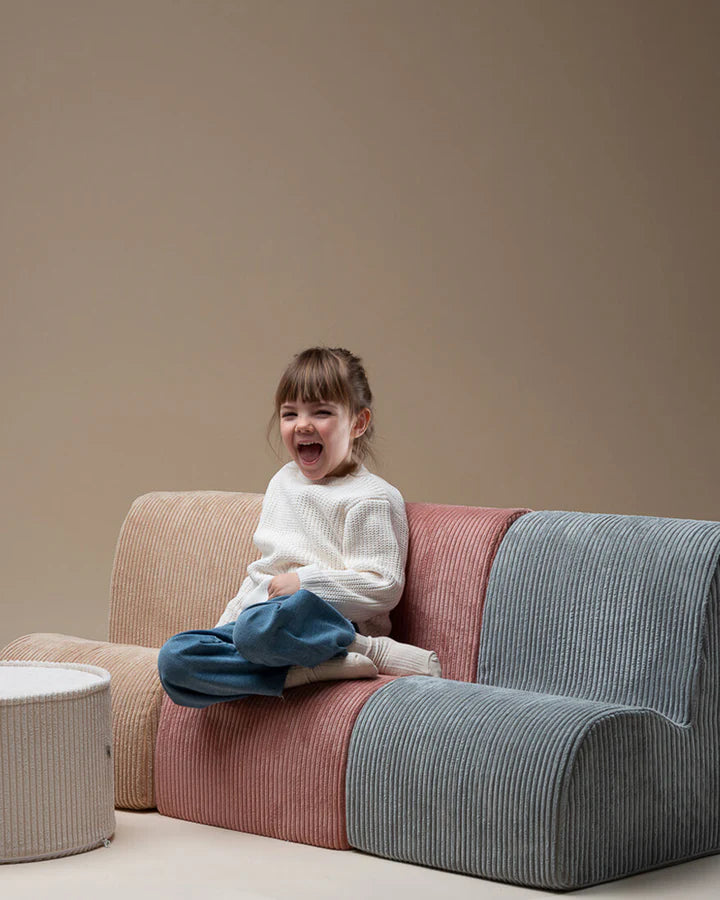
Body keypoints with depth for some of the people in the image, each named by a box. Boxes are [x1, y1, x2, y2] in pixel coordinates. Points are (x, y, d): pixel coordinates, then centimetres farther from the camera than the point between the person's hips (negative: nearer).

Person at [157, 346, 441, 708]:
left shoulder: (371, 497, -6)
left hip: (330, 621, -8)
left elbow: (383, 586, -13)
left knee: (259, 626, -43)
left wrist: (304, 581, -14)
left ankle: (375, 652, -23)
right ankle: (307, 672, -29)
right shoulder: (283, 482, 20)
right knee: (174, 659, -21)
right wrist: (225, 623, 20)